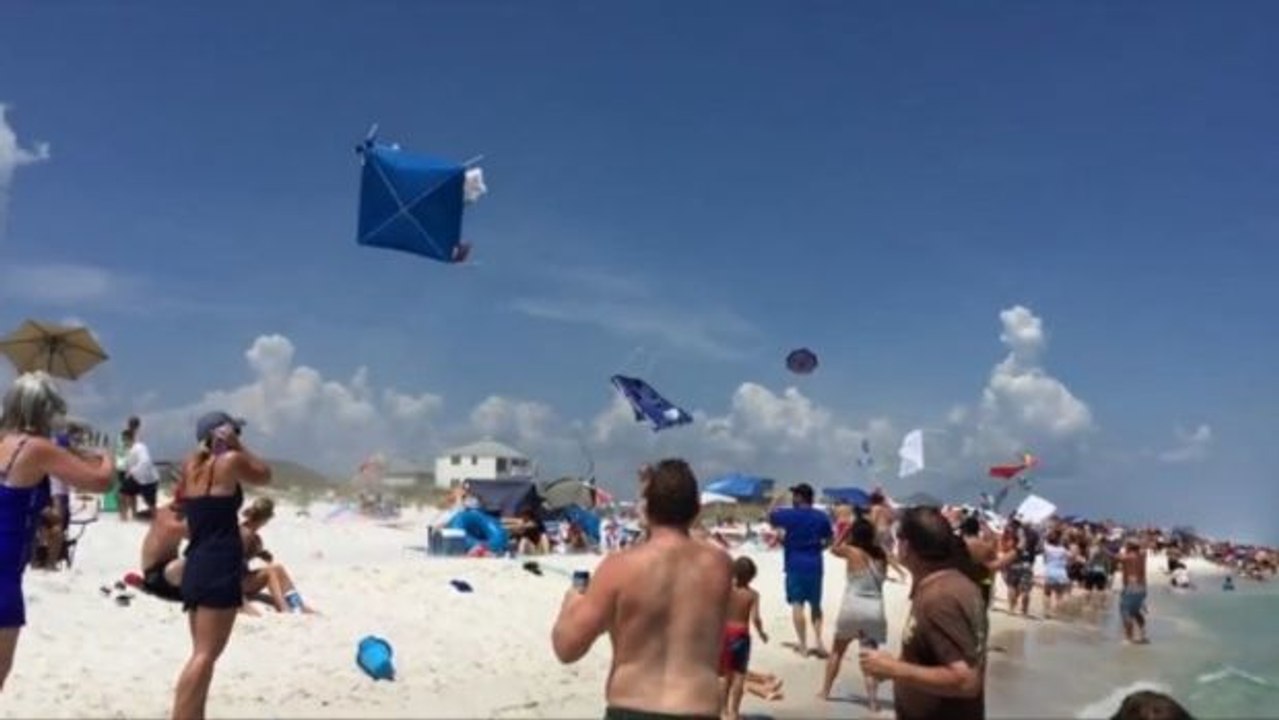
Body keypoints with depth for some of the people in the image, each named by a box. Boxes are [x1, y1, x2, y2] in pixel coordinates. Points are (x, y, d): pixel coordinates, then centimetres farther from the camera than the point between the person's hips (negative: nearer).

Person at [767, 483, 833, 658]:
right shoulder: (821, 516, 5)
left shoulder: (789, 514, -7)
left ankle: (803, 645, -5)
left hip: (795, 565, -4)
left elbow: (770, 517, 8)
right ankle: (818, 642, 11)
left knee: (797, 604, -2)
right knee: (815, 604, 15)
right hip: (814, 564, 4)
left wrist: (776, 501, 23)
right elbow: (830, 539, 11)